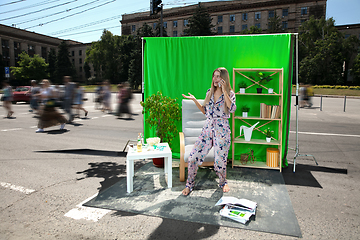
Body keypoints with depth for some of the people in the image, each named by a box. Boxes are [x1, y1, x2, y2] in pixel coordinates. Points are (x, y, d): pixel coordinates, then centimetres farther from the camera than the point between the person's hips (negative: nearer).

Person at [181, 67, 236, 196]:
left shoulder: (229, 93, -1)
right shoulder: (209, 92, 12)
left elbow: (232, 109, -20)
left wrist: (224, 91, -17)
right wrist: (195, 100, 7)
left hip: (222, 130, -4)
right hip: (207, 128, 4)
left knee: (220, 160, 1)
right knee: (193, 157, -4)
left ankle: (223, 182, 33)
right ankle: (189, 184, 16)